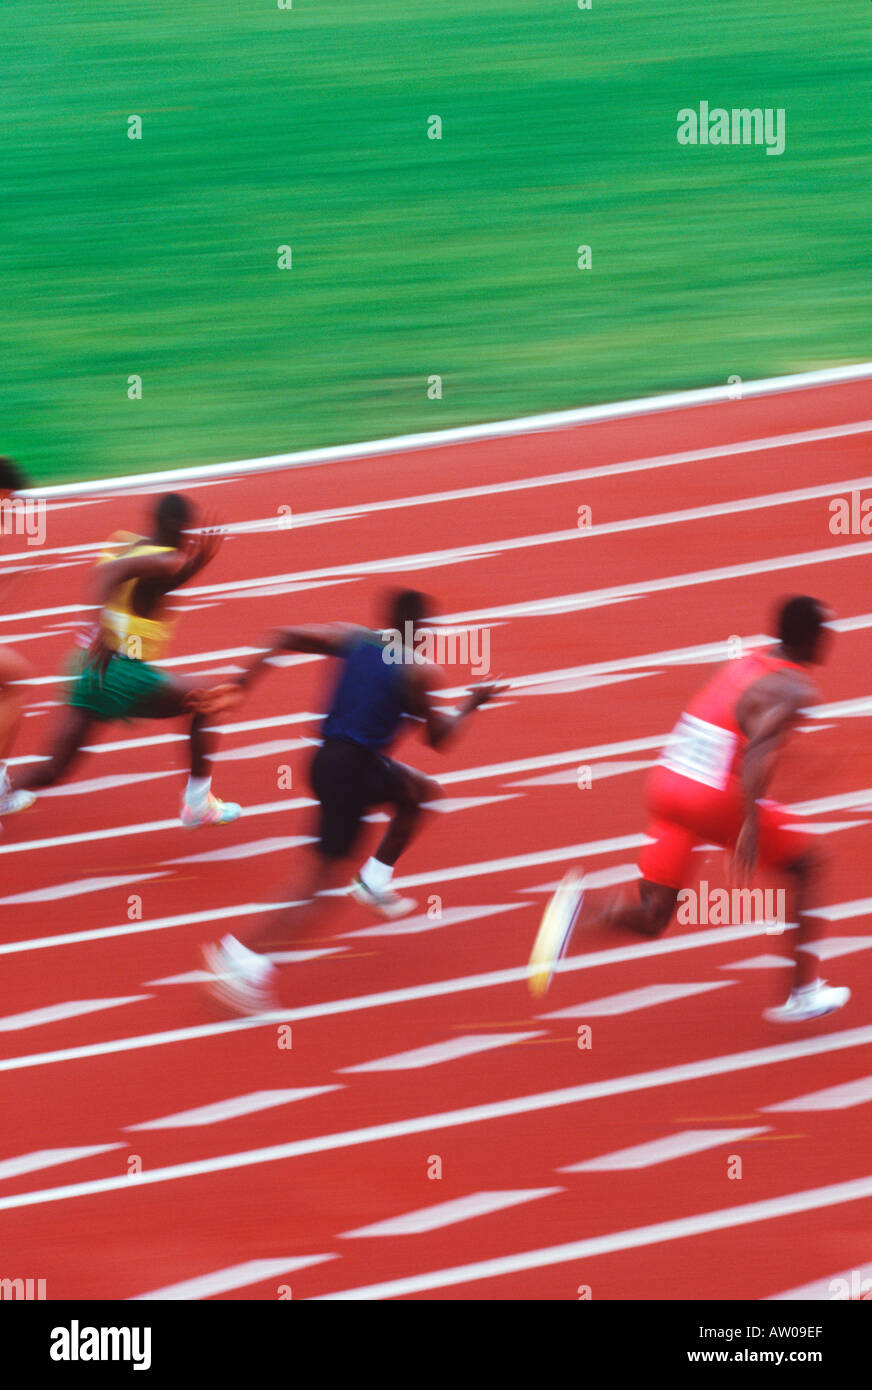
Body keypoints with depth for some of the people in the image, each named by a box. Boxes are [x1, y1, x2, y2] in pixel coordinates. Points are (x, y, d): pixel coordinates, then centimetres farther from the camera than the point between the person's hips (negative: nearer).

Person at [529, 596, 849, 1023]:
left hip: (667, 782, 7)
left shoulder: (747, 662, 15)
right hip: (716, 800, -7)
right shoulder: (791, 691, -10)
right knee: (808, 862, 16)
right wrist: (751, 825, -31)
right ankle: (804, 992, 17)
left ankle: (583, 907, -20)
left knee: (651, 918, 11)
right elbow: (758, 750, -26)